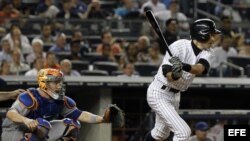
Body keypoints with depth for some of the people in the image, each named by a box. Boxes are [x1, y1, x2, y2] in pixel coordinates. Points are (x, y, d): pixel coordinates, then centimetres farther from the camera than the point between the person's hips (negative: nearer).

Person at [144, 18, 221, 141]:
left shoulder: (206, 52, -5)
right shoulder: (179, 46, -22)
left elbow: (200, 69, -28)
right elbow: (167, 75, -25)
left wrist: (185, 66, -48)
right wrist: (174, 74, -48)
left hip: (175, 94, 8)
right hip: (159, 93, -8)